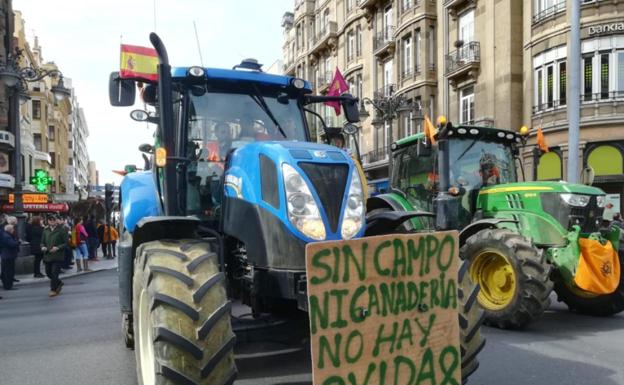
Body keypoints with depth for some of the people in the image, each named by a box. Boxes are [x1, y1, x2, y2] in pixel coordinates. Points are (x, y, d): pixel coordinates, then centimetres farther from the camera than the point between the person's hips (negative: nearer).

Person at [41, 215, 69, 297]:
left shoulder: (61, 230, -5)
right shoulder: (46, 231, 10)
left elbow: (66, 243, -6)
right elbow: (42, 242, 17)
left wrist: (58, 248, -20)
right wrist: (43, 247, -5)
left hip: (58, 256, -6)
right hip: (47, 256, 6)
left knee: (54, 273, -7)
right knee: (48, 273, 13)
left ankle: (53, 290, 6)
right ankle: (59, 283, 37)